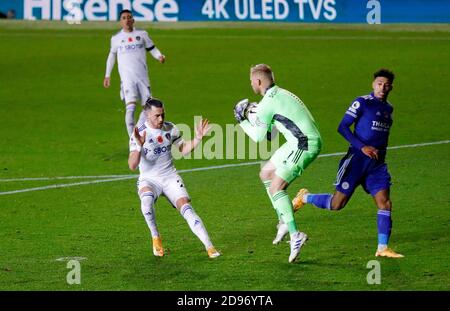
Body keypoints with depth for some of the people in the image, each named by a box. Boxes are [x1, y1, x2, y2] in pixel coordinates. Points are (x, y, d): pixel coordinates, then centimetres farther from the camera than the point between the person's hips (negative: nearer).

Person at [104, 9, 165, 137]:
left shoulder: (142, 34, 9)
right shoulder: (116, 38, 9)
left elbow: (152, 49, 15)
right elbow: (112, 55, 23)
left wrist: (160, 56, -8)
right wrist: (107, 75, 24)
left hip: (143, 77, 2)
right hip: (127, 77, -2)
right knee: (131, 106, -19)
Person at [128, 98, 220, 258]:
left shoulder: (170, 128, -1)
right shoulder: (139, 134, -15)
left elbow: (183, 149, 16)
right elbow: (132, 166, -23)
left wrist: (198, 138, -2)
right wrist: (139, 146, -40)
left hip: (170, 177, 3)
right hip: (149, 180, -3)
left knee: (186, 207, -17)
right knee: (147, 200, -35)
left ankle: (209, 247, -20)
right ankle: (155, 238, -12)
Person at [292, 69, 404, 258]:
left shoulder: (388, 109, 14)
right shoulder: (362, 103, -8)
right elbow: (342, 127, -12)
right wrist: (362, 147, -19)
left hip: (377, 164, 6)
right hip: (357, 160, -6)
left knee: (385, 203, -7)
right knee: (337, 204, -3)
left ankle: (383, 248, -4)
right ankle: (305, 197, 23)